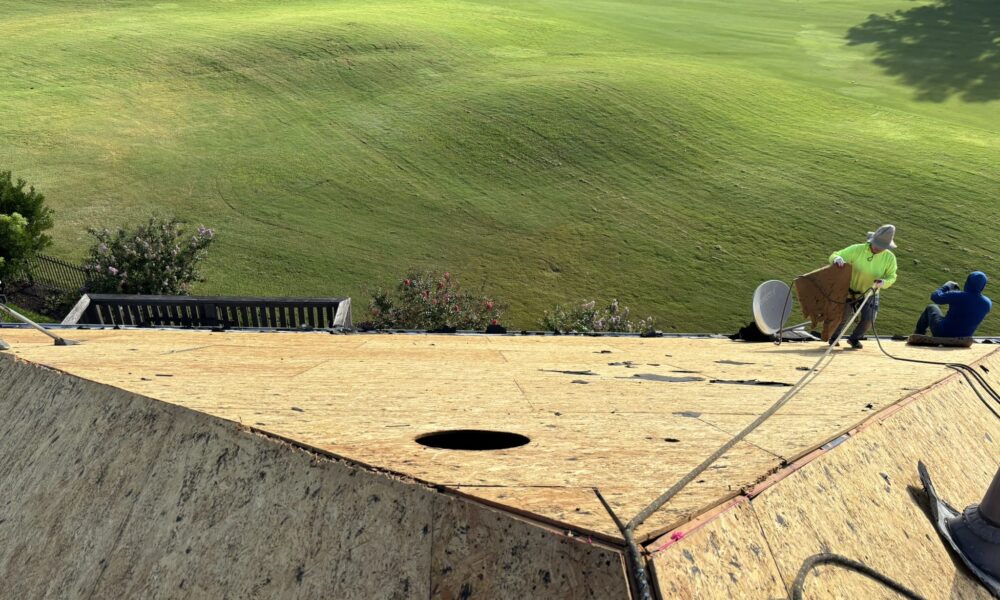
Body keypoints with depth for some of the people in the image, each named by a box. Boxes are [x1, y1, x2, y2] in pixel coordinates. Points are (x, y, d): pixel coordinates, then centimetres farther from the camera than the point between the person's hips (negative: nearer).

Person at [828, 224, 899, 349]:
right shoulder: (857, 249, -21)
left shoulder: (889, 258, -14)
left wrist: (884, 282, -30)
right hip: (850, 291, -2)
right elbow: (834, 255, -20)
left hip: (869, 293, 2)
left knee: (869, 318, -12)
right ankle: (833, 337, 37)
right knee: (844, 317, 6)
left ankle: (854, 339, 18)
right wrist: (837, 258, -45)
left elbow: (891, 277, -6)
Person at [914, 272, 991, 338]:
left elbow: (935, 297, -16)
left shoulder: (958, 296, -28)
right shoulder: (987, 303, -12)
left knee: (932, 308, 23)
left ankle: (919, 334, 39)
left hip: (942, 333, -4)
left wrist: (947, 286, 1)